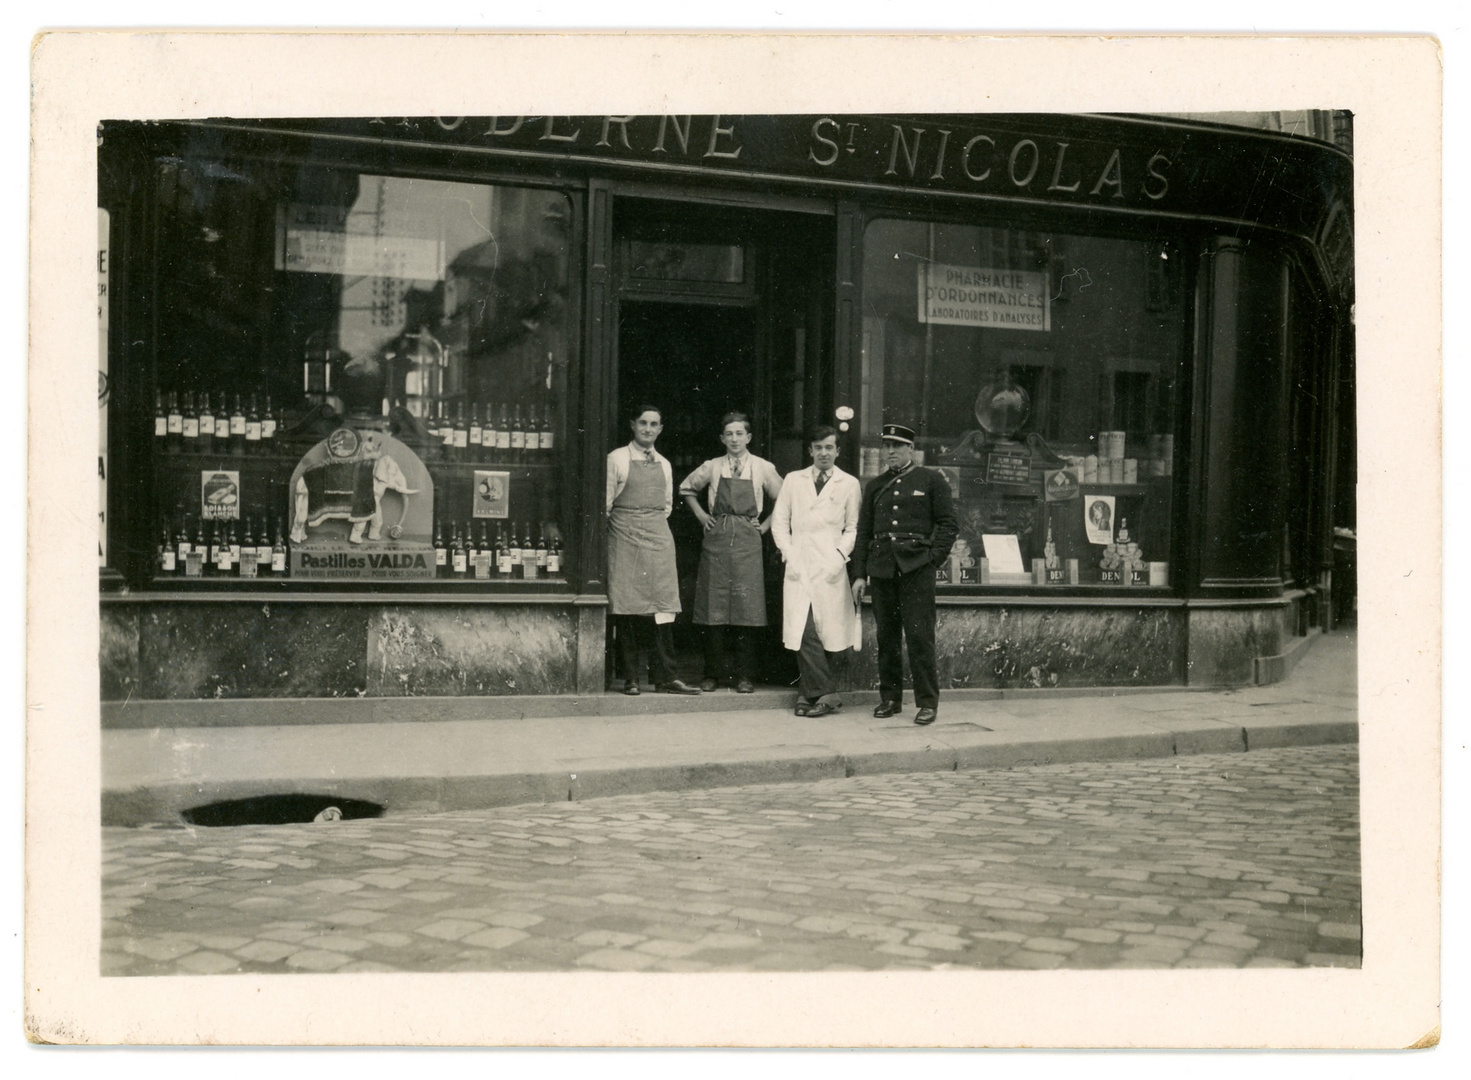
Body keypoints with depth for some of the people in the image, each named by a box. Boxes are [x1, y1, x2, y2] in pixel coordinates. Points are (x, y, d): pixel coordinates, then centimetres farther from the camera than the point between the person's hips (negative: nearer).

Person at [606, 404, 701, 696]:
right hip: (625, 540, -4)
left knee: (663, 606, -4)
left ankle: (665, 677, -3)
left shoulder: (664, 464, 15)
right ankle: (630, 678, 1)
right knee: (626, 608, -5)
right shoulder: (617, 459, 2)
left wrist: (655, 523, 13)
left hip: (658, 537, 4)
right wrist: (628, 526, 4)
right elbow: (605, 502, 3)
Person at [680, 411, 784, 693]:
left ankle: (745, 676, 4)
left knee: (747, 609, -3)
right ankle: (713, 673, 8)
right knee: (713, 608, 0)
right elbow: (686, 489, 23)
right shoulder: (712, 467, 8)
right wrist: (701, 515, 12)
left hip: (747, 540, -1)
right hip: (716, 537, 1)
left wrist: (765, 525, 5)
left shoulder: (763, 468, 4)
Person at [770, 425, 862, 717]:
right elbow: (779, 522, 14)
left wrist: (840, 556, -6)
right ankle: (825, 693, -5)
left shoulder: (849, 484, 9)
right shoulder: (793, 480, 15)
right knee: (804, 632, -10)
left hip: (831, 569, -1)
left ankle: (809, 692, 7)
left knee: (828, 632, -3)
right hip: (799, 568, 1)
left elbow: (853, 527, 8)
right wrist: (789, 555, 1)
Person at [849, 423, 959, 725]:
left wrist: (934, 557, -8)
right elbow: (863, 531, 15)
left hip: (917, 567, -4)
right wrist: (859, 574, 8)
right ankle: (889, 697, 16)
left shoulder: (931, 480, 6)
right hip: (882, 568, 4)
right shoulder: (875, 485, 17)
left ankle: (928, 701, 0)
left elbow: (949, 525, 3)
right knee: (886, 636, 6)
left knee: (920, 635, -6)